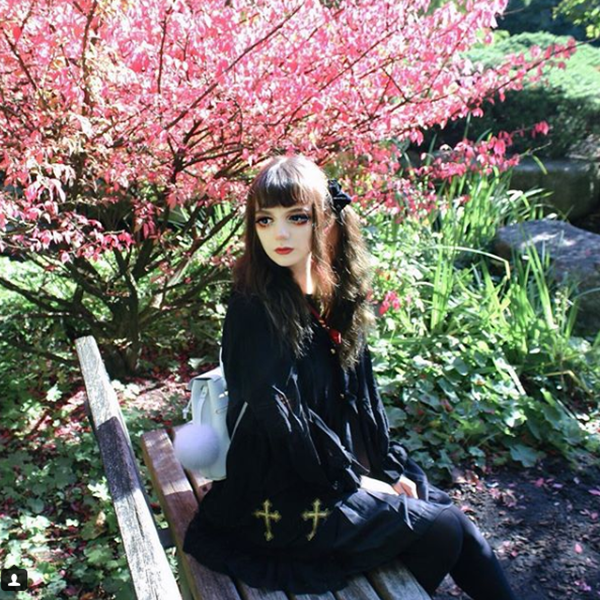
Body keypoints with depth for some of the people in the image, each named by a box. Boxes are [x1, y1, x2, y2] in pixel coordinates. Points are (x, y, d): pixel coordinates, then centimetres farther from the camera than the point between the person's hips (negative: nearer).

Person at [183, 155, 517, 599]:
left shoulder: (335, 295, 0)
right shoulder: (255, 308, -22)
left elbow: (362, 393, 5)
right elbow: (282, 420, -21)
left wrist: (390, 468, 2)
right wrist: (357, 482, -13)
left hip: (346, 465, 7)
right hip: (282, 493, -7)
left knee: (448, 509, 8)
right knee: (442, 528, -4)